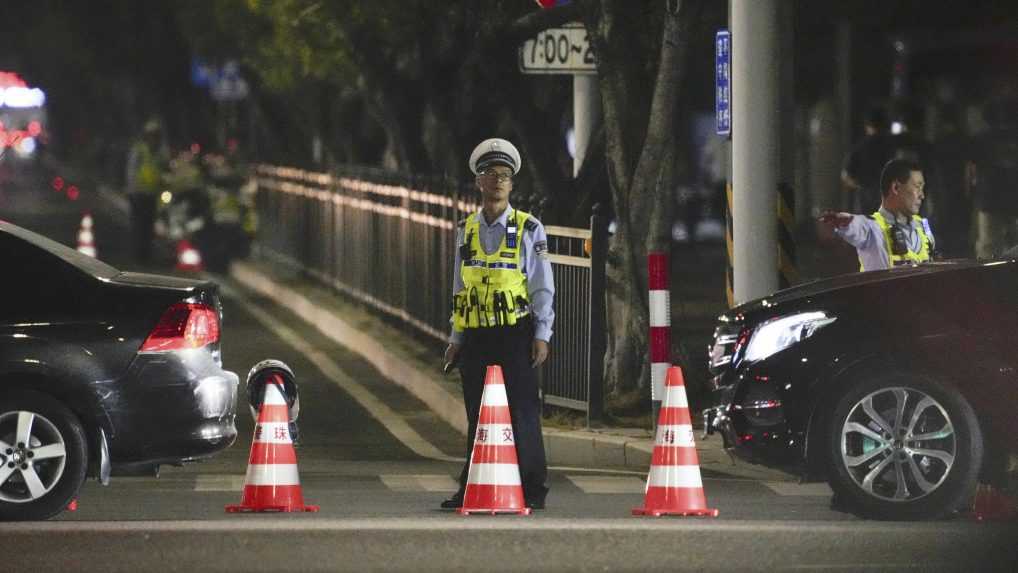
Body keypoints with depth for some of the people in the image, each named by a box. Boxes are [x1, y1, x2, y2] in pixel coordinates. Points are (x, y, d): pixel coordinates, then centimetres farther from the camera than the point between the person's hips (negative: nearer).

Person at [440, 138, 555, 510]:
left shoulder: (528, 229, 1)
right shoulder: (466, 230, 12)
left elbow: (543, 288, -1)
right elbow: (460, 288, 16)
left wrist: (541, 335, -8)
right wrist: (456, 339, 12)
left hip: (515, 335, -4)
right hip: (476, 337, 4)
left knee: (522, 413, -5)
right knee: (477, 416, 6)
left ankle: (531, 491, -1)